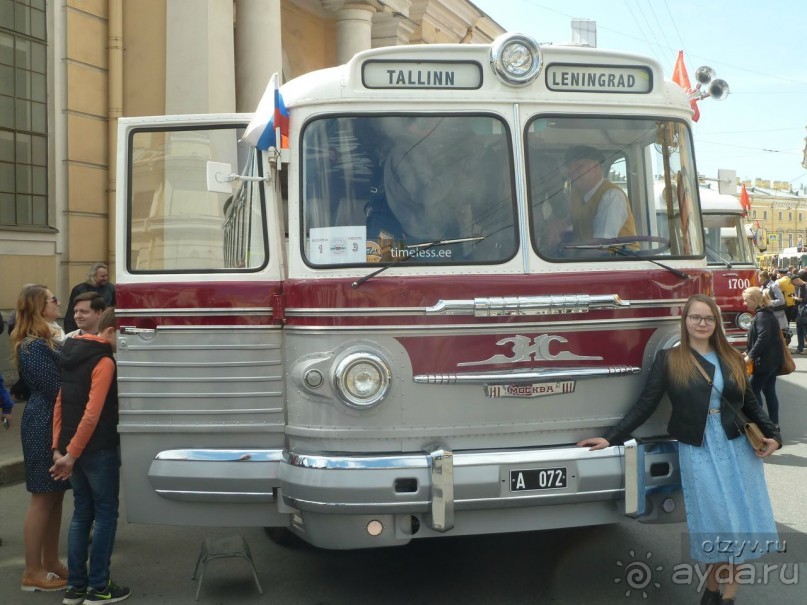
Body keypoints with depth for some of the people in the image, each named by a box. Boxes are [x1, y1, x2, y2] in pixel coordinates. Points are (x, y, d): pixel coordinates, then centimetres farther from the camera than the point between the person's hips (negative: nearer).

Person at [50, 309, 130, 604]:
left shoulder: (72, 354, 9)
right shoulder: (104, 361, -17)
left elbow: (60, 403, 10)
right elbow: (93, 414, -23)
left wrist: (59, 447, 9)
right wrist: (71, 454, -17)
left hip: (74, 448, 8)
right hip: (98, 450, -8)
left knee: (81, 513, 14)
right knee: (106, 515, 4)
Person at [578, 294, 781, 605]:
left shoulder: (731, 359, 8)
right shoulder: (668, 360, -2)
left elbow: (751, 403, 14)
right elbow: (644, 405, -3)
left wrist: (772, 435, 0)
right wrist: (610, 438, -8)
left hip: (738, 447, 3)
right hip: (697, 450, -3)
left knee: (739, 515, 4)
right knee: (710, 518, 1)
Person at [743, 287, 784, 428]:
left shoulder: (762, 315, -16)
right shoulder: (764, 314, 15)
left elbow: (763, 338, -26)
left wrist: (750, 356, -24)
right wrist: (748, 352, 17)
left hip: (766, 360, -10)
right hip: (772, 359, 10)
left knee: (753, 390, -3)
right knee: (769, 391, 12)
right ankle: (773, 424, 16)